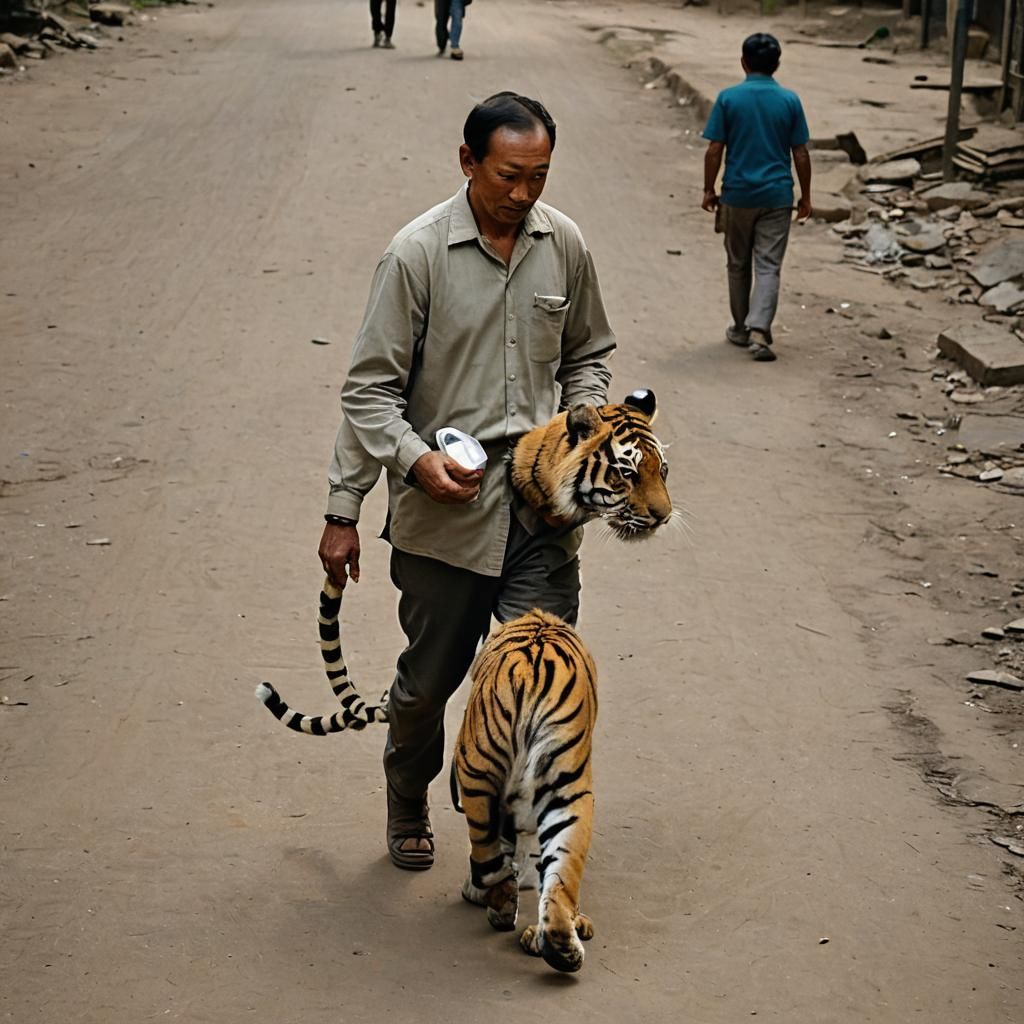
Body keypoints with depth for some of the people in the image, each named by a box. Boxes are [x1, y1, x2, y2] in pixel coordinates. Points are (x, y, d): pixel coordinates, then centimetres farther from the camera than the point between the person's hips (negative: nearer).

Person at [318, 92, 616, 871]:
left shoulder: (564, 245, 3)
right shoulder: (418, 253, -10)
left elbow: (589, 354, 17)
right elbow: (371, 389, -7)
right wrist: (415, 460, -17)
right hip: (443, 507, -3)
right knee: (431, 677, 13)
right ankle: (408, 806, 40)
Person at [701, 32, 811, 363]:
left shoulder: (728, 98, -6)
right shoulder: (789, 100, -3)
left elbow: (714, 150, -6)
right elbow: (800, 154, 0)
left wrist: (708, 190, 5)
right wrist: (805, 196, 10)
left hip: (737, 194, 0)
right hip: (776, 196, 0)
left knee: (738, 265, 15)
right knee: (768, 267, 0)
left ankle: (742, 328, 25)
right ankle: (758, 330, -15)